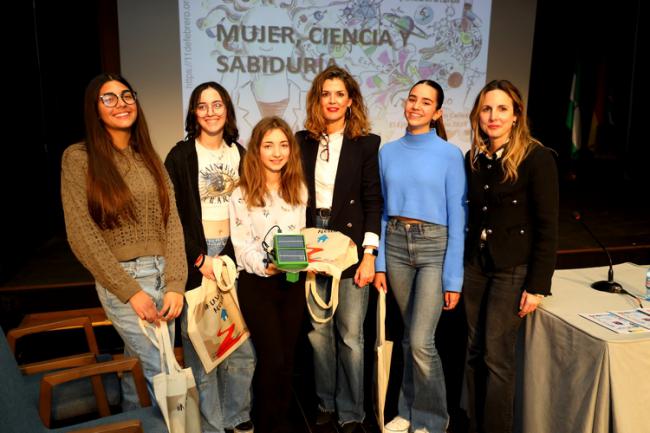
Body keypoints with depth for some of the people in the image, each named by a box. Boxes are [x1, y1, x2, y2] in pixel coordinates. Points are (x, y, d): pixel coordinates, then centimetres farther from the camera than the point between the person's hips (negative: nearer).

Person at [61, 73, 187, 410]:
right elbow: (81, 235, -10)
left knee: (138, 368, 16)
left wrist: (175, 283, -7)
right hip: (122, 279, -4)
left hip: (163, 274, 5)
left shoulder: (149, 157, 9)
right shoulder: (78, 158, -5)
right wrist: (130, 291, -13)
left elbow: (172, 222, 4)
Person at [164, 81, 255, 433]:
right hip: (197, 261, -4)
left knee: (243, 347, 6)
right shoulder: (180, 155, -2)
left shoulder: (239, 153, 12)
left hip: (235, 256, 4)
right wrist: (199, 260, -11)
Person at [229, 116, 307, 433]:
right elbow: (242, 244, -9)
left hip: (293, 281, 4)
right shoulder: (242, 194, -4)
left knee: (288, 356, 11)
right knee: (271, 357, -3)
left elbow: (304, 235, 12)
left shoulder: (298, 189, 9)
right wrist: (265, 266, -25)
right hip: (257, 283, -4)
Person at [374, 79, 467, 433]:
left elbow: (456, 218, -7)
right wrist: (379, 263, 6)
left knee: (421, 341, -8)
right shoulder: (388, 152, 6)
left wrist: (453, 277, -9)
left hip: (435, 247, -4)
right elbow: (384, 210, 9)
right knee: (410, 336, 14)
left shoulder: (449, 155, -6)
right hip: (396, 244, 4)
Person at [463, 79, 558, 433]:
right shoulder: (473, 158, 6)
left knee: (497, 356, 0)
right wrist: (459, 266, 10)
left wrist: (537, 285, -13)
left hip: (513, 270, -5)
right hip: (475, 266, 5)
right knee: (474, 352, 12)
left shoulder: (536, 158, -11)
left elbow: (547, 227, -11)